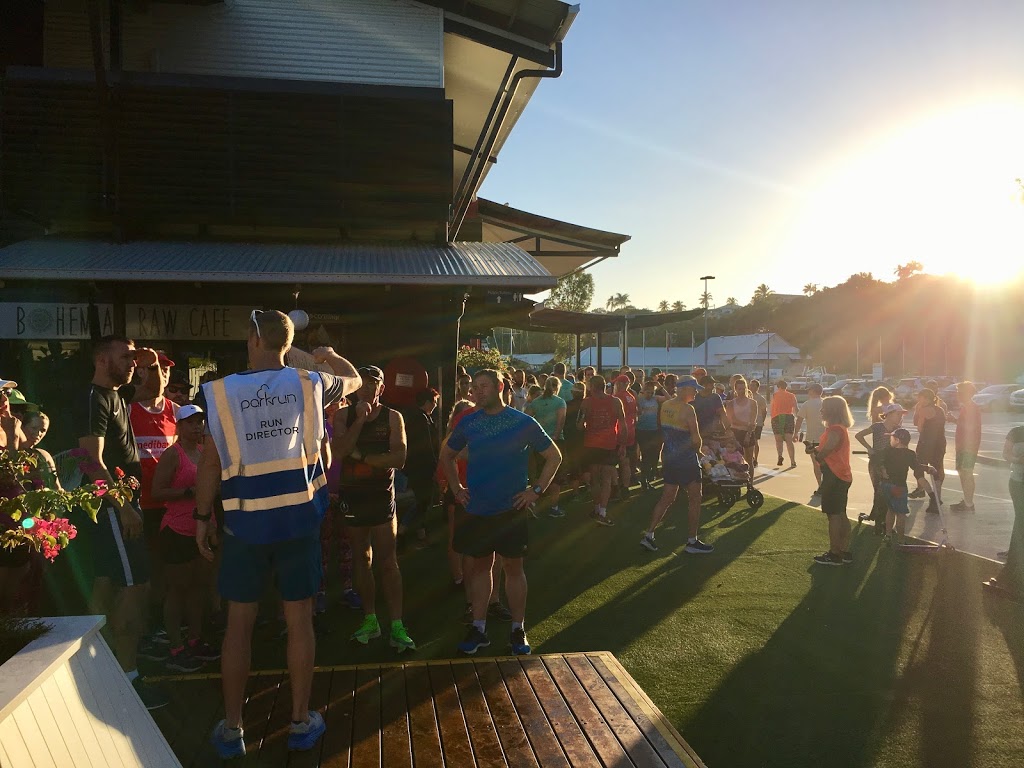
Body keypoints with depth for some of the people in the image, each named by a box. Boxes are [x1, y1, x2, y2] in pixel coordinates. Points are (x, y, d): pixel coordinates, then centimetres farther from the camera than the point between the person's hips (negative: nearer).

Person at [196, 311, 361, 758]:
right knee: (299, 620, 10)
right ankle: (301, 722, 21)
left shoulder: (223, 391, -6)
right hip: (300, 519, 1)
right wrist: (329, 357, 38)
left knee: (239, 622, 11)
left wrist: (202, 516, 7)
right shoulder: (308, 385, -1)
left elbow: (210, 461, -4)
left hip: (245, 522, -1)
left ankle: (231, 729, 21)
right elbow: (354, 380, 19)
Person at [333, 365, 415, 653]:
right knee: (361, 559, 11)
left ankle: (396, 627, -4)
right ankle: (370, 620, 23)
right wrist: (360, 420, -16)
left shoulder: (393, 417, 0)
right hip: (352, 496, 3)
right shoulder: (344, 415, 5)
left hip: (381, 495, -3)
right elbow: (338, 452, -11)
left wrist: (361, 456, -12)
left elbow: (399, 458, -11)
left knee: (388, 561, -6)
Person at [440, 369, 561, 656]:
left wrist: (537, 490, -6)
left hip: (511, 510, -3)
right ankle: (478, 629, 22)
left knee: (513, 567, 6)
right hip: (476, 510, 3)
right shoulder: (468, 423, 2)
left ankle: (518, 631, 18)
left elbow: (554, 456, 0)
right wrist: (456, 488, 8)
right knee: (479, 566, 11)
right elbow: (447, 455, 18)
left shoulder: (523, 422, -6)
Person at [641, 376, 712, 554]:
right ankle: (692, 542, 11)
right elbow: (696, 440, -19)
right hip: (686, 460, -8)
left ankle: (649, 535, 11)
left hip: (668, 457, 8)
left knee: (666, 498, 14)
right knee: (695, 500, 5)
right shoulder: (688, 409, -17)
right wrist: (697, 449, 3)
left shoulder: (664, 406, 6)